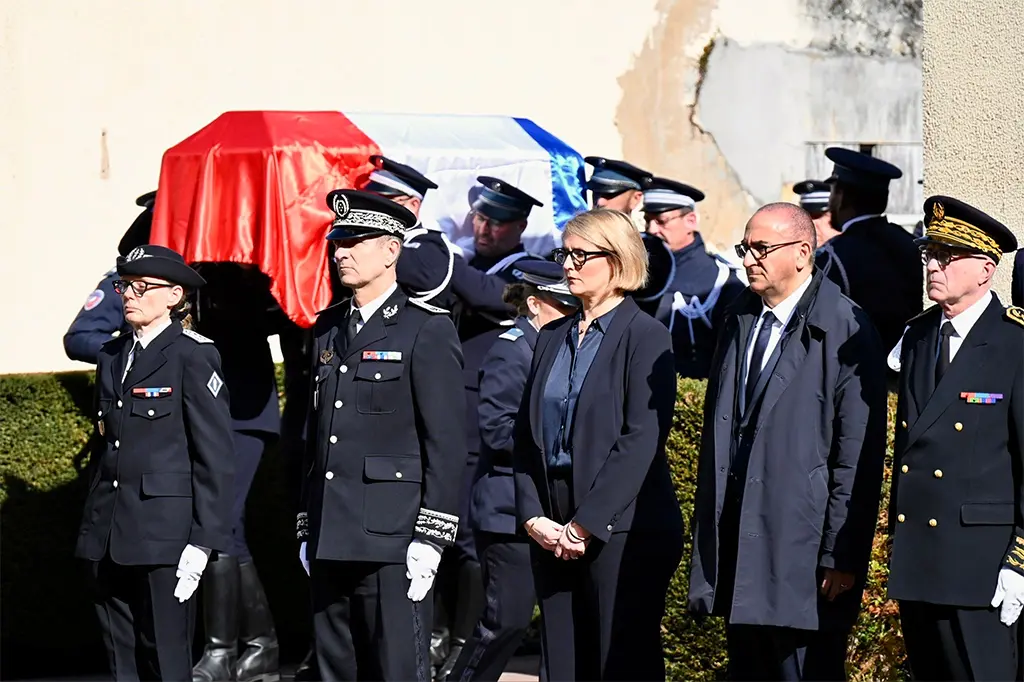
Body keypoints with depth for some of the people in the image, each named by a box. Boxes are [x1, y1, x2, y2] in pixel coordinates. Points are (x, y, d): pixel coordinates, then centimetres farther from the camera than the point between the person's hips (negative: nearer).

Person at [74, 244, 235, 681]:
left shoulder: (193, 356, -6)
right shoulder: (112, 356, 15)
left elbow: (215, 456, -9)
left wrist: (203, 542, -13)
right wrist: (92, 527, 15)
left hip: (163, 536, -6)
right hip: (107, 540, 7)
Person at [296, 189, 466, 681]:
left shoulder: (427, 330, -4)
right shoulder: (328, 329, 16)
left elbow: (446, 443, -8)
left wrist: (431, 537, -13)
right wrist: (306, 530, 17)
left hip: (391, 543, -7)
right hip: (330, 543, 7)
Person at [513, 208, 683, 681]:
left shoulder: (645, 337, -5)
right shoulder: (553, 338, 15)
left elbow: (642, 440, -13)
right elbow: (526, 433, 13)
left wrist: (587, 523, -16)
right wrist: (533, 517, -1)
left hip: (623, 531, -6)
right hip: (552, 533, 6)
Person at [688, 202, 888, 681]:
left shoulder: (845, 332, -10)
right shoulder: (740, 323, 13)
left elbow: (858, 455, -12)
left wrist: (843, 556, -15)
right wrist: (708, 542, 13)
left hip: (803, 552, -7)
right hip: (737, 544, 7)